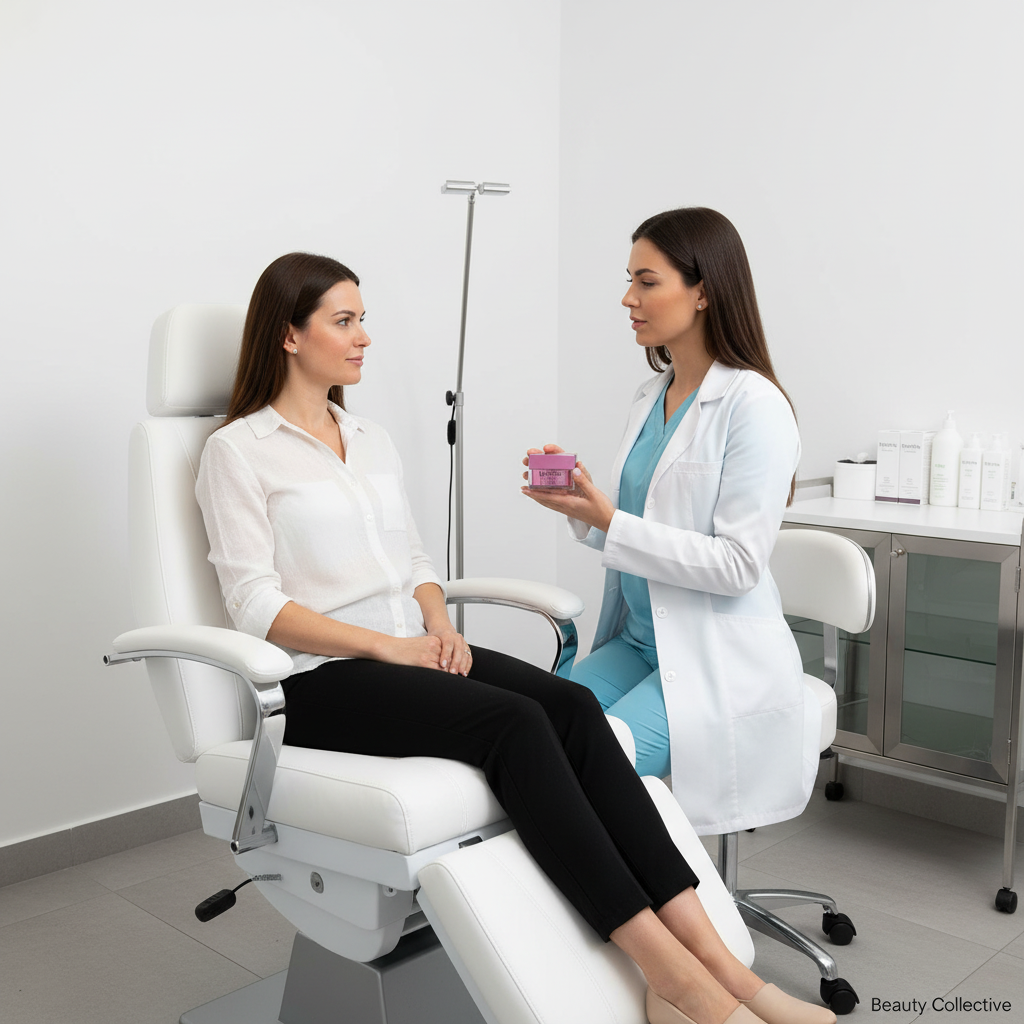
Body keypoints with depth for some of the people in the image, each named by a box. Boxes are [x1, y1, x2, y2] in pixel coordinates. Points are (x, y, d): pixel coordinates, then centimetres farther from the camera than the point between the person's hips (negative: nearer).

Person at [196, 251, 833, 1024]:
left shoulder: (373, 440, 19)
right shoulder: (237, 451, -1)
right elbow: (256, 604, -10)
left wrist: (439, 625, -2)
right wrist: (388, 644, -18)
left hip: (414, 653, 6)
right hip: (323, 679, -6)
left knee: (571, 706, -23)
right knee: (515, 723, -31)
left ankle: (709, 955, -28)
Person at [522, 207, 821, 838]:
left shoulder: (755, 407, -14)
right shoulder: (654, 396, 10)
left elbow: (738, 563, -19)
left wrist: (608, 522, -22)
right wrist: (581, 503, -4)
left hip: (720, 661, -7)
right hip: (639, 640, 7)